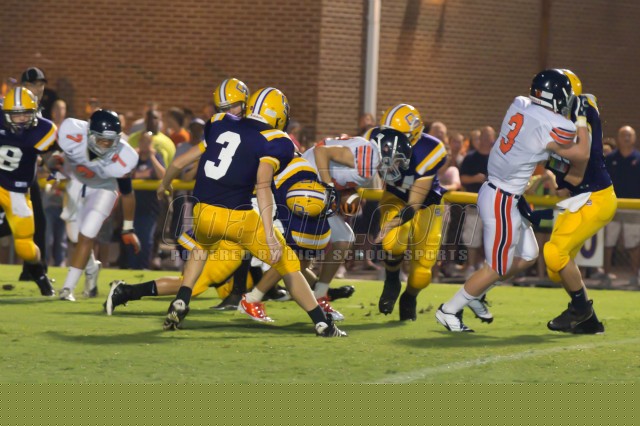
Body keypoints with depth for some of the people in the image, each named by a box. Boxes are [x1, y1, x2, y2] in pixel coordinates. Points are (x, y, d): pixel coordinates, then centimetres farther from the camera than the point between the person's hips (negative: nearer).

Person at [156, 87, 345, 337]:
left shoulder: (221, 126, 15)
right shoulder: (272, 142, -1)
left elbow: (179, 163, 21)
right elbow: (263, 186, -16)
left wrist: (164, 185, 41)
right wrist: (269, 235, -22)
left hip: (203, 213, 4)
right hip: (237, 217, -4)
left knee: (203, 247, 38)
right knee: (288, 265, 14)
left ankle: (179, 306, 21)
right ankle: (322, 324, 13)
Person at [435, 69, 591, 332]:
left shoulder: (519, 105, 1)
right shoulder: (554, 127, -21)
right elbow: (581, 155, -3)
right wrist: (582, 120, 9)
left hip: (493, 190, 9)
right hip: (502, 201, -9)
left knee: (527, 256, 21)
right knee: (497, 268, 5)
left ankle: (475, 293, 31)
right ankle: (449, 311, 15)